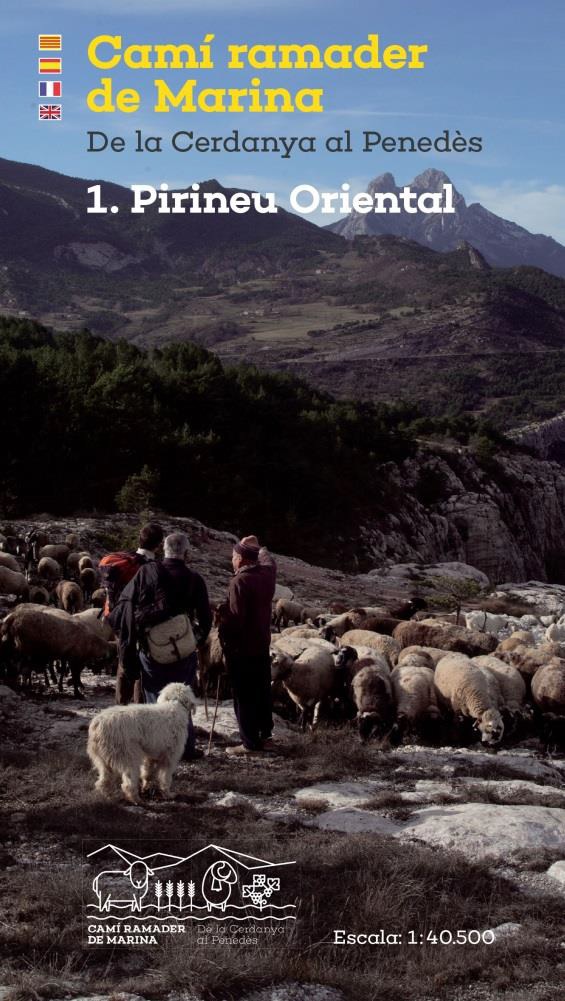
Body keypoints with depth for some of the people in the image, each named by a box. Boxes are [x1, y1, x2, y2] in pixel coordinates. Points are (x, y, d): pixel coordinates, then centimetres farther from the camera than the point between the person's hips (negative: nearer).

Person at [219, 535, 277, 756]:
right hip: (262, 644, 8)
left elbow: (235, 618, -22)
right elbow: (269, 561, 28)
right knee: (262, 690, 16)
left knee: (244, 696, 0)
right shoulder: (267, 574, 2)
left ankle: (250, 742, 4)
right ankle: (265, 735, 25)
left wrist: (226, 644, -11)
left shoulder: (239, 582, -20)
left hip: (241, 648, -8)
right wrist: (257, 547, 34)